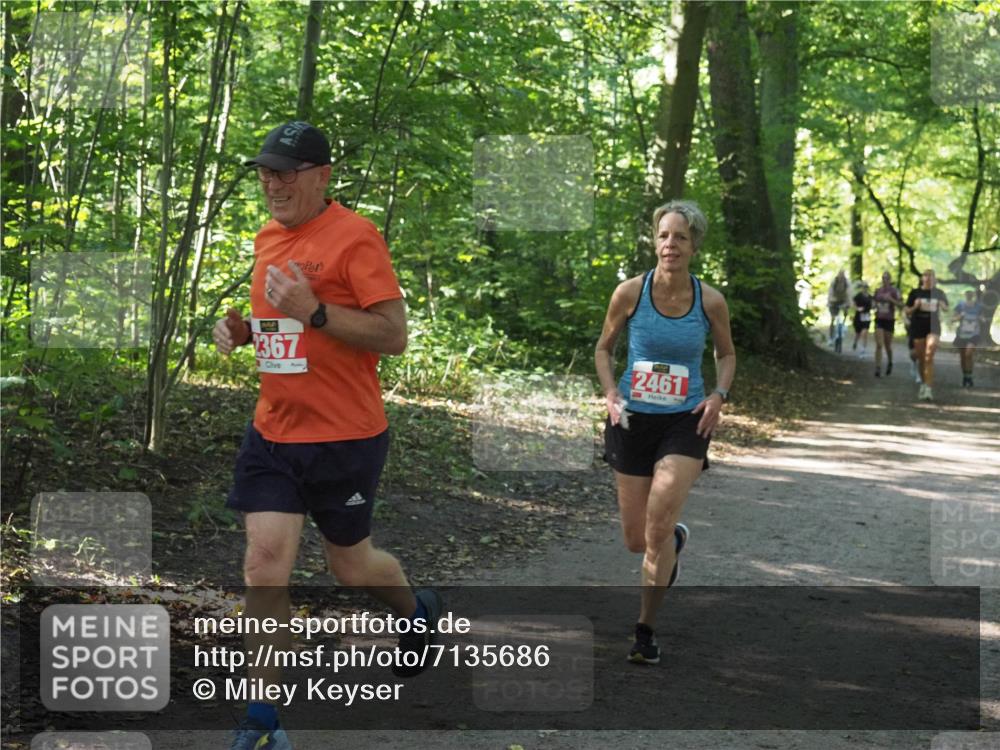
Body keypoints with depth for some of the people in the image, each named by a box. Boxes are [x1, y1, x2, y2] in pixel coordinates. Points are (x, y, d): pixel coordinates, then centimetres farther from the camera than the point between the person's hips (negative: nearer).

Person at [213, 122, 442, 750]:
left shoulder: (354, 236, -14)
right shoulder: (268, 238, 10)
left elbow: (394, 335, -17)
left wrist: (312, 310, -27)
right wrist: (242, 330, 4)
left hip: (345, 437, -6)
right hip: (274, 432, 6)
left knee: (350, 564, 12)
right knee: (265, 563, -5)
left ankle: (419, 611, 46)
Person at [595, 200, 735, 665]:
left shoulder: (710, 302, -6)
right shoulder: (630, 292, -8)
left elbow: (726, 354, 12)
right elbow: (604, 348, 6)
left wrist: (719, 395, -6)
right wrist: (610, 392, -10)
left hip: (685, 422, -1)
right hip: (633, 421, 1)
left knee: (658, 529, -17)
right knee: (636, 540, 9)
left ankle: (646, 630, 0)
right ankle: (677, 539, 47)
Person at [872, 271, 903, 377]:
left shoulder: (894, 291, -5)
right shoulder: (877, 291, 6)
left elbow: (901, 304, -13)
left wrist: (890, 299, -25)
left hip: (889, 320, -2)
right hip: (879, 320, 2)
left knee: (887, 346, 10)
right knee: (879, 345, -10)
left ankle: (889, 362, 39)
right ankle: (878, 368, -12)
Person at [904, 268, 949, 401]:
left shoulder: (939, 293, 4)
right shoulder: (915, 293, 3)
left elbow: (946, 309, 13)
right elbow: (907, 310, 7)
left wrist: (942, 305, -9)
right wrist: (915, 307, -14)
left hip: (933, 327, -1)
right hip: (917, 327, 1)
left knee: (929, 357, -15)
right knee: (921, 358, 9)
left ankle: (929, 389, -19)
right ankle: (923, 384, 29)